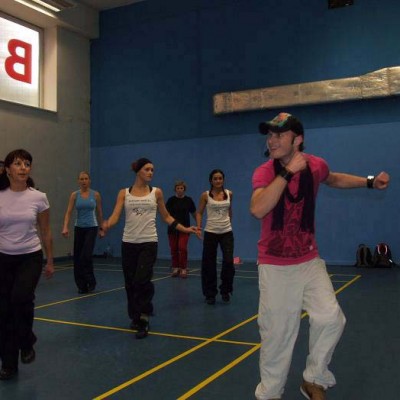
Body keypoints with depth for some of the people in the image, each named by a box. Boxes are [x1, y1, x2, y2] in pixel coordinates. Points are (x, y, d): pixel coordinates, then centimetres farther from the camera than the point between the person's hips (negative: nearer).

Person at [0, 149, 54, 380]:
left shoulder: (38, 197, -4)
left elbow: (46, 232, 5)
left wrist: (50, 261, 8)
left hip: (30, 257, -1)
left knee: (21, 298, -27)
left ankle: (27, 343, 2)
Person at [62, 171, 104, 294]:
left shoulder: (96, 195, -2)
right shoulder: (74, 195, -1)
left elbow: (99, 213, 7)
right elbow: (69, 212, -7)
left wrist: (101, 228, 11)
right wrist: (65, 227, -21)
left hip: (91, 228, -2)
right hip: (78, 228, 2)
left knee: (86, 256, -13)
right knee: (77, 257, 4)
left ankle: (91, 282, 5)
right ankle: (81, 285, 17)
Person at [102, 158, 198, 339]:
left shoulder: (156, 192, 5)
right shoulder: (124, 193, 4)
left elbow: (166, 217, 12)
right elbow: (115, 215, -7)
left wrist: (185, 229, 5)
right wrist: (107, 225, -29)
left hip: (149, 242, -2)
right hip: (129, 242, 2)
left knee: (142, 281, -14)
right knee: (130, 283, 9)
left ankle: (144, 320, -1)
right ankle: (136, 317, 28)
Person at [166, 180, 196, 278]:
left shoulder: (188, 200, 1)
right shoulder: (171, 200, -1)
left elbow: (194, 214, 10)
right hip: (172, 228, 1)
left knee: (182, 248, -10)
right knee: (174, 249, 6)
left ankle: (183, 269, 0)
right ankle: (175, 268, 20)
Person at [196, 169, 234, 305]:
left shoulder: (229, 194, 4)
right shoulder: (205, 195, -3)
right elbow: (199, 212, 2)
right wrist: (198, 227, -11)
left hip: (227, 232, 2)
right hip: (210, 232, -1)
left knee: (228, 262, -8)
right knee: (209, 264, 2)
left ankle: (225, 291, 13)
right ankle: (210, 294, 17)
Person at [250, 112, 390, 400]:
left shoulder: (316, 165, -4)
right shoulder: (264, 172, -14)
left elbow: (333, 179, 22)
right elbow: (258, 210, -34)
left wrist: (370, 182, 13)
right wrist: (287, 171, -33)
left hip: (310, 262, 3)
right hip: (275, 267, -3)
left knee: (331, 318, -7)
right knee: (276, 334, 3)